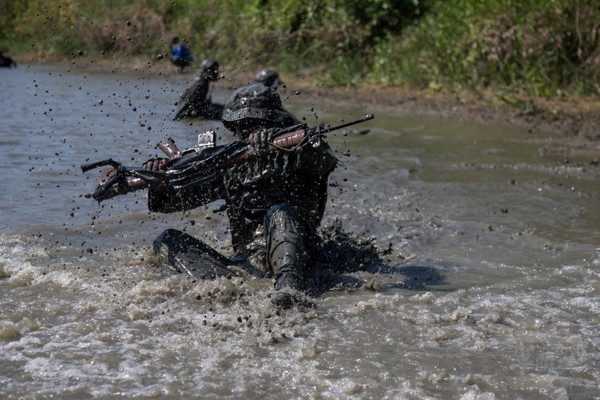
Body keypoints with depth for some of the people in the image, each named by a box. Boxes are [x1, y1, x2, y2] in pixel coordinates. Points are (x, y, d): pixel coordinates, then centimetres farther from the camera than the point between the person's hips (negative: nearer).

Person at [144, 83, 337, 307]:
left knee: (279, 213, -33)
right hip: (246, 262, 5)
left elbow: (324, 159, -16)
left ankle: (288, 287, -54)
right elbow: (180, 196, 19)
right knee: (167, 241, -7)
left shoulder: (294, 157, 8)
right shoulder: (229, 165, 22)